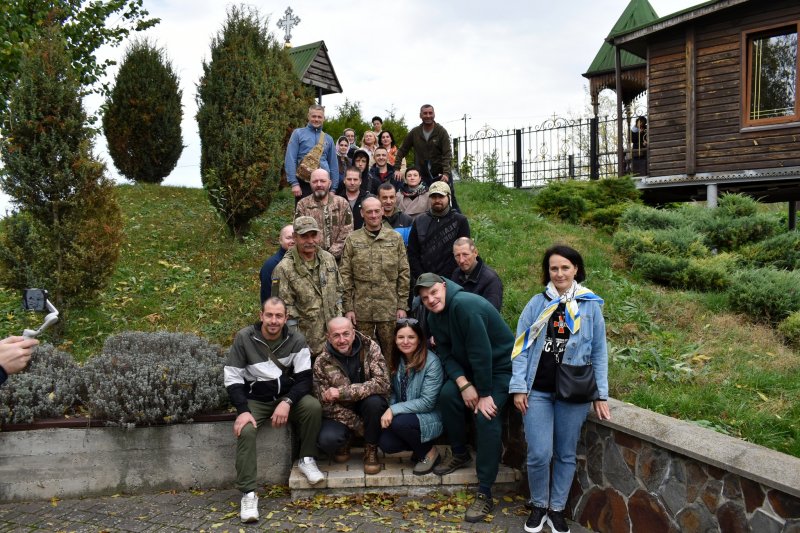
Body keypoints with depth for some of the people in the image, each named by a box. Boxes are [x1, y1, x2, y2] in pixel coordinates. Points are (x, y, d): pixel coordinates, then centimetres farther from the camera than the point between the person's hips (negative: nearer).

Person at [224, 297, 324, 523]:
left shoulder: (296, 339, -9)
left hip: (287, 394, 1)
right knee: (245, 431, -28)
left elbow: (305, 377, -11)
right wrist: (243, 410, -22)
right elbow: (232, 378, -9)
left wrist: (287, 402, -29)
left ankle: (306, 459, -5)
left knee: (313, 406, -27)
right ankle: (249, 493, -19)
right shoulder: (244, 338, -11)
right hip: (255, 399, -1)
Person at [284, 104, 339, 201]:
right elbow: (290, 160, -4)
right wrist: (294, 183, -13)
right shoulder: (298, 133, 4)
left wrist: (333, 188, 9)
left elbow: (333, 165, 15)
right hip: (303, 183, -3)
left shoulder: (328, 139, 13)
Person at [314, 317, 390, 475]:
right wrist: (359, 426, -19)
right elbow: (327, 404, -11)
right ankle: (344, 443, 9)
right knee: (327, 439, -30)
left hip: (367, 408, 0)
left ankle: (371, 450, -7)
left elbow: (382, 383, -25)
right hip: (341, 412, 0)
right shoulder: (322, 363, -11)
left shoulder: (370, 348, -13)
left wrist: (342, 392, -32)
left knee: (374, 401, -33)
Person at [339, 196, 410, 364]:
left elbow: (404, 273, 4)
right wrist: (348, 307, -4)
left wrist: (402, 305, -1)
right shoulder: (352, 240, 3)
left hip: (390, 307, 0)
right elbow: (345, 275, 1)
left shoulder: (395, 238, 4)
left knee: (391, 351, 7)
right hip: (361, 308, 0)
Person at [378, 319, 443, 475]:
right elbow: (393, 392, 7)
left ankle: (430, 452, -5)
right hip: (405, 416, 5)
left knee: (399, 423, -32)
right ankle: (419, 444, 10)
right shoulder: (396, 360, -1)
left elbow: (427, 402, -21)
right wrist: (388, 410, -13)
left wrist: (394, 410, -26)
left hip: (430, 417, -5)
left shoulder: (431, 362, -19)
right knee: (385, 444, -19)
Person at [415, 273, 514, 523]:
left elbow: (482, 352, -28)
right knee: (447, 395, -13)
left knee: (486, 415, -22)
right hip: (470, 368, 8)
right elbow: (446, 354, -1)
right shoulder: (434, 317, 0)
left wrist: (485, 394, -23)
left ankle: (484, 493, -14)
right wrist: (464, 384, -17)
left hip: (502, 366, -8)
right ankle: (460, 454, 12)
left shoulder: (465, 305, -28)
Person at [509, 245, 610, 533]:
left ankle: (557, 509, 27)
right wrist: (518, 387, -5)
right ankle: (538, 506, 21)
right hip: (538, 390, 0)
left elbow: (599, 353, 5)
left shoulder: (591, 306, 2)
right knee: (539, 454, -3)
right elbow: (521, 347, 2)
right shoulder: (537, 303, 3)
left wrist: (601, 395, 2)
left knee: (565, 454, 9)